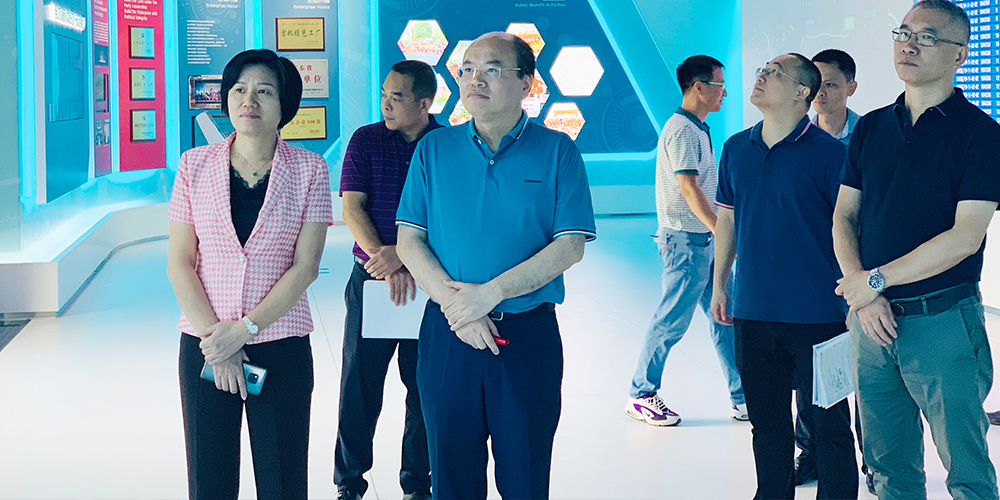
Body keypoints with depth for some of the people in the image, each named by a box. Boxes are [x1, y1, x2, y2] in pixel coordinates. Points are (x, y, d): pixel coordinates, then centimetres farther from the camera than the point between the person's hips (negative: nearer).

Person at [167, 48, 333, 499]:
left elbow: (305, 266, -6)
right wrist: (215, 340, -9)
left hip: (281, 347, -1)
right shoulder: (195, 166, 3)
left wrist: (244, 330, -14)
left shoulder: (309, 170, -1)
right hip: (205, 345, 1)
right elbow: (179, 263, 0)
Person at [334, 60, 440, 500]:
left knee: (424, 386, 6)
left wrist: (401, 256, -20)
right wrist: (384, 263, -16)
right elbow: (352, 208, -4)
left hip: (429, 283, 0)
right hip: (372, 280, 1)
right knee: (359, 383, 3)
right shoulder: (365, 141, 3)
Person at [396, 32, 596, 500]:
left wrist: (489, 293, -16)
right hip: (446, 336, 2)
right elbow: (409, 242, 1)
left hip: (529, 335, -2)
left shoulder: (557, 151, 0)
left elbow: (570, 246, -8)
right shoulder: (433, 149, 6)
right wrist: (454, 303, -14)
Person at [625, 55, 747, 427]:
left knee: (726, 318, 9)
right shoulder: (681, 130, -15)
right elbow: (689, 189, -21)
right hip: (686, 241, -10)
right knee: (672, 322, -2)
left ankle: (743, 399, 14)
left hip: (707, 240, 10)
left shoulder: (698, 129, 16)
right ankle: (640, 396, 11)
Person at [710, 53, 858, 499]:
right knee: (766, 419, 15)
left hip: (816, 313, -5)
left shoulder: (828, 152, -7)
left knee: (828, 421, 2)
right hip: (752, 311, 5)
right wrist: (719, 285, 17)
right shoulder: (736, 149, 9)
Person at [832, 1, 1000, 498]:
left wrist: (877, 280, -12)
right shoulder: (871, 128, 10)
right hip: (871, 318, 5)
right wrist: (863, 297, -7)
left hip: (943, 321, -5)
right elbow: (844, 217, 8)